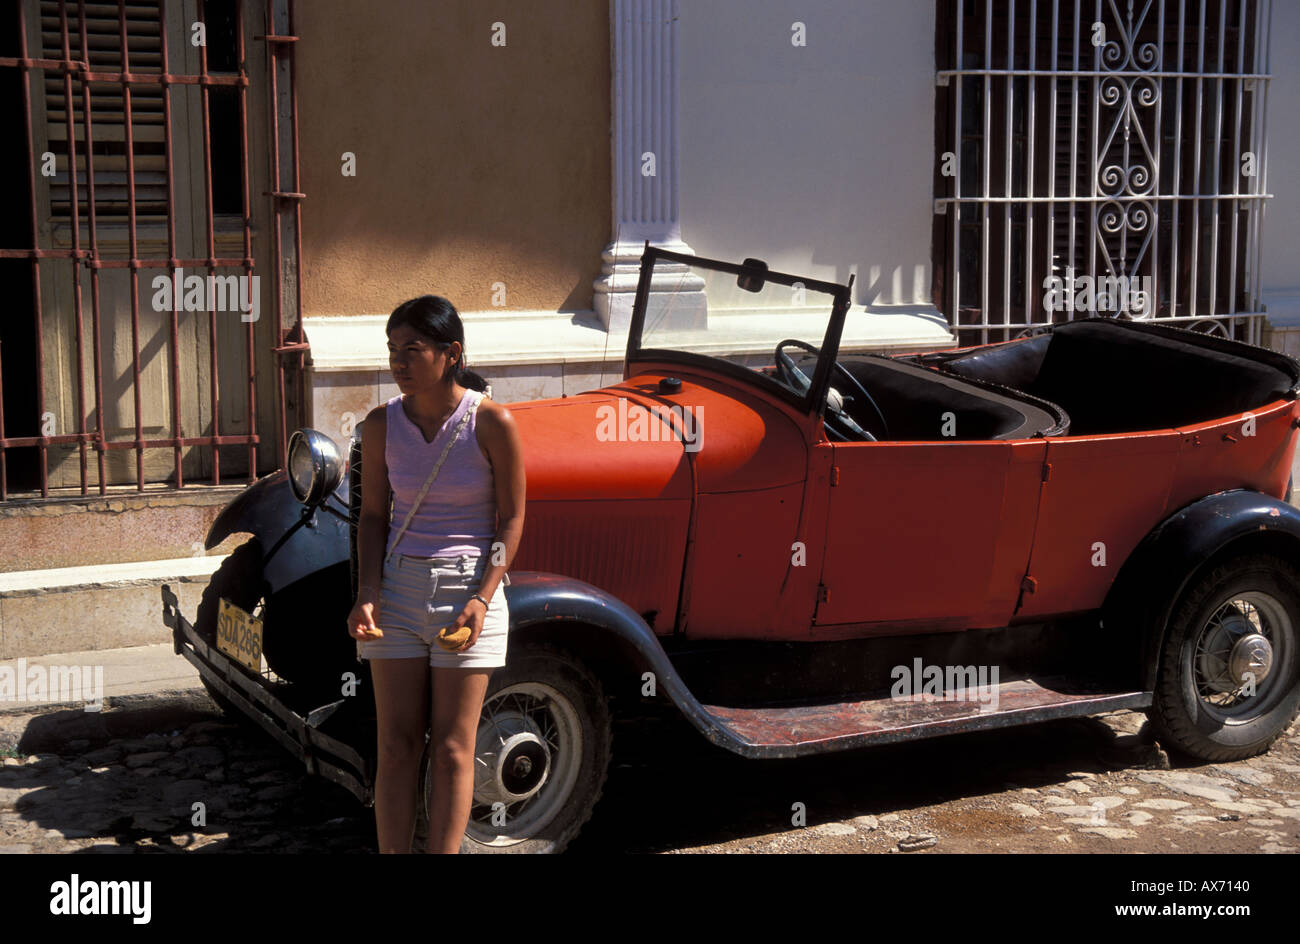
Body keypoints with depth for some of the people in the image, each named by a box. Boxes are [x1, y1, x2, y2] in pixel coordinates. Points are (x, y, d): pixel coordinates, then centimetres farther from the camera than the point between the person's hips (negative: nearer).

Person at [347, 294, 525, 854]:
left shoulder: (491, 422, -10)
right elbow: (373, 515, 6)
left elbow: (511, 519, -5)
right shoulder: (382, 424, -1)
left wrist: (482, 599, -15)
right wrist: (368, 594, -8)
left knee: (452, 749, 1)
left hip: (469, 589, -3)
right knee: (397, 744, 4)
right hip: (398, 584, 3)